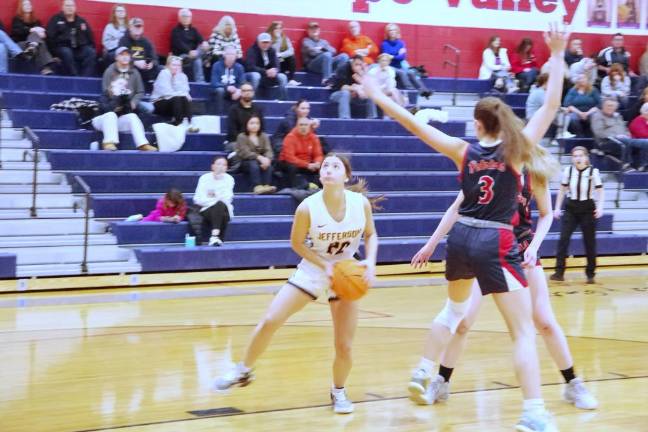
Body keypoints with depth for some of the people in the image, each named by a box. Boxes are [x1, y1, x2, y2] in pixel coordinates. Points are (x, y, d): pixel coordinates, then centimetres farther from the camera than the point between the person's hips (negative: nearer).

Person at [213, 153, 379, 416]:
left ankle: (338, 392, 28)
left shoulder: (361, 203, -17)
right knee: (270, 320, -10)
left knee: (345, 346, 0)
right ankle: (243, 371, 13)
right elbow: (297, 243, -8)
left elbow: (371, 234, 2)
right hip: (312, 271, -1)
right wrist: (325, 265, -20)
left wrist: (370, 262, -16)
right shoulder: (308, 207, -22)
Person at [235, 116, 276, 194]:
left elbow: (268, 150, -3)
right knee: (254, 164, -35)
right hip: (246, 162, -3)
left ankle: (267, 186, -45)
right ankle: (257, 187, -52)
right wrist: (259, 157, -29)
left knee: (268, 165, -28)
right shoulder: (241, 137, -1)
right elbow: (245, 153, -15)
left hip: (262, 160, 3)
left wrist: (267, 159, -27)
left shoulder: (264, 136, 11)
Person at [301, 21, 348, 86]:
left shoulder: (323, 41, 28)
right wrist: (325, 51, 1)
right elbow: (312, 52, -8)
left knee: (344, 56, -18)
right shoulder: (306, 41, 11)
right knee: (327, 55, -36)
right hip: (312, 65, -5)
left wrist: (322, 48, 0)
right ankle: (326, 79, -44)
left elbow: (333, 51, 12)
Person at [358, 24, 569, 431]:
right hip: (496, 244, -4)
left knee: (455, 309, 32)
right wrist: (558, 56, 1)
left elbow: (415, 123, 2)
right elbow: (551, 107, -4)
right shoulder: (517, 149, -5)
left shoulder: (464, 150, 2)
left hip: (461, 238, 5)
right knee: (524, 330, -6)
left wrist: (379, 97, 10)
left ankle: (422, 375, 35)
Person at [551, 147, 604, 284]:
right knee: (563, 239, -10)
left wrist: (600, 207, -18)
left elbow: (600, 191, -4)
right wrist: (557, 208, 8)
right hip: (571, 208, 2)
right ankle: (559, 272, -9)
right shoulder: (568, 171, 0)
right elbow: (562, 190, 11)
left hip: (588, 209, -2)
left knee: (589, 242, 4)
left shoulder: (593, 171, -8)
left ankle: (590, 274, 16)